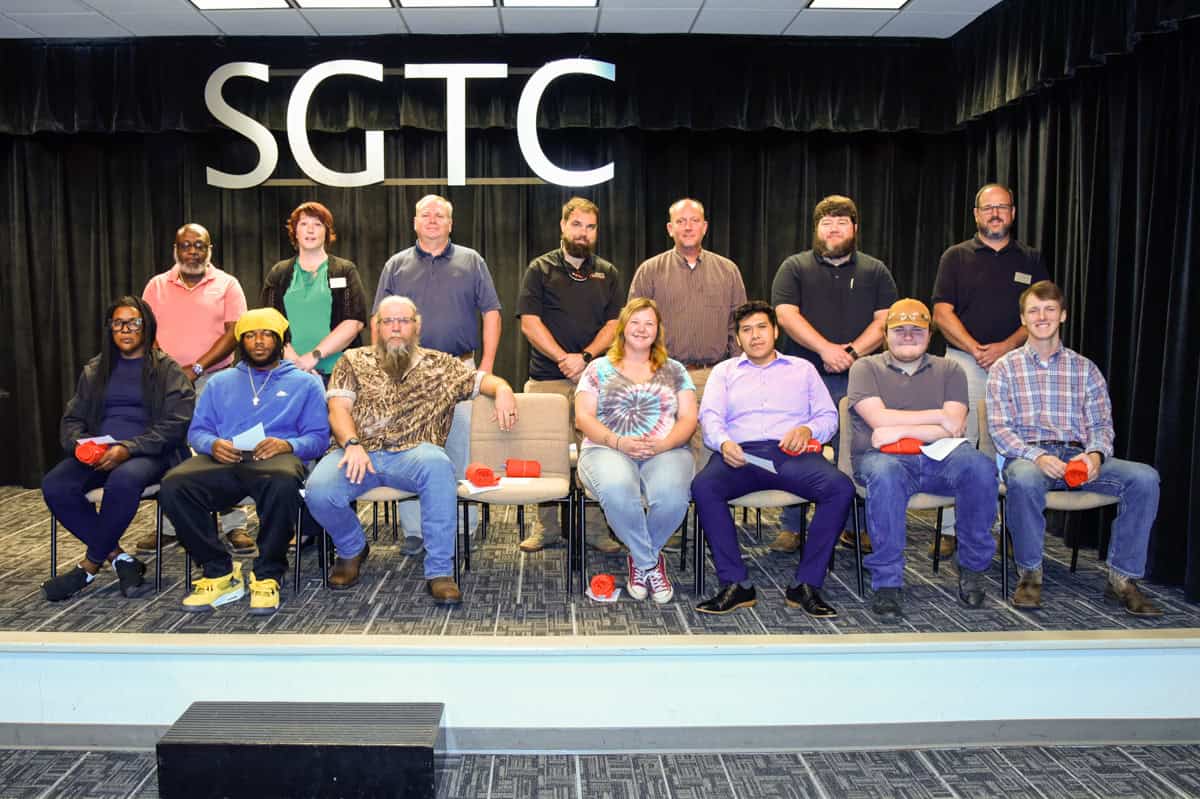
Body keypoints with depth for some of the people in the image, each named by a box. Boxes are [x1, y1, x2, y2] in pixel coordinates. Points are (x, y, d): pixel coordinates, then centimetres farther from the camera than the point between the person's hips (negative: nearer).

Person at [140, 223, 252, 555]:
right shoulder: (157, 286, 12)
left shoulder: (227, 285, 3)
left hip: (215, 380, -3)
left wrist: (195, 368, -13)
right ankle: (167, 527, 17)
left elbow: (233, 332, -5)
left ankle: (234, 526, 1)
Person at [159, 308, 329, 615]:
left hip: (277, 457, -3)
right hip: (222, 460, 3)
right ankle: (219, 573, -14)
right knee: (173, 486, -30)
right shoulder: (220, 382, 30)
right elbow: (196, 430, 20)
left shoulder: (305, 383, 20)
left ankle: (267, 577, -22)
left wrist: (288, 445, -12)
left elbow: (318, 437, 9)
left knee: (284, 483, -41)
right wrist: (213, 444, -5)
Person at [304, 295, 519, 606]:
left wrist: (503, 389, -8)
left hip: (412, 453, -1)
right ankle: (352, 550, 8)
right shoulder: (354, 360, 18)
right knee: (319, 491, -29)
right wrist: (352, 443, -14)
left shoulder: (439, 365, 20)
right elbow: (339, 408, 6)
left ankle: (440, 571, -28)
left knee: (438, 464, -37)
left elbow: (480, 379, 18)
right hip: (359, 452, 1)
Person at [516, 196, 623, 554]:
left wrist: (585, 357, -10)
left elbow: (614, 324, 7)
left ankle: (596, 528, 8)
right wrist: (564, 359, -11)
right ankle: (545, 527, 12)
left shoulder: (607, 273, 14)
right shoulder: (540, 269, 7)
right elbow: (529, 322, -2)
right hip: (546, 378, -1)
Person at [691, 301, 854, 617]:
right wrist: (723, 443, -15)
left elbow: (829, 416, 18)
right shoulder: (724, 371, 25)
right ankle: (736, 584, -26)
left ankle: (806, 585, -22)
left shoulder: (803, 368, 26)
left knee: (840, 487, -29)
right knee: (703, 486, -33)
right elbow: (710, 416, 9)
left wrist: (807, 429, -7)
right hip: (741, 453, 0)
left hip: (792, 453, 1)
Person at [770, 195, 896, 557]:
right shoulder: (795, 267, 9)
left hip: (856, 380, 1)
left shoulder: (875, 270, 14)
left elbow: (885, 320, 5)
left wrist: (852, 351, -11)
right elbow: (786, 314, -4)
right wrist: (825, 348, -15)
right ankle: (791, 527, 9)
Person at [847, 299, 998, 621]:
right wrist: (937, 416, 0)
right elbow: (879, 420, -5)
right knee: (885, 474, -38)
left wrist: (902, 430, -10)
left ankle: (972, 568, -11)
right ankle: (886, 583, -29)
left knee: (980, 466, -29)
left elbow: (953, 428, 1)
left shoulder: (949, 371, 17)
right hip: (882, 457, -2)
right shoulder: (865, 368, 12)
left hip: (938, 458, 2)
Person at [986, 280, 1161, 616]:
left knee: (1145, 477, -24)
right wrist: (1037, 456, -19)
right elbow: (999, 428, 0)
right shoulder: (1004, 368, 10)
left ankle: (1122, 578, -13)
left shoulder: (1085, 369, 18)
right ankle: (1029, 573, -18)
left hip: (1078, 456, 3)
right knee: (1024, 479, -40)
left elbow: (1101, 424, 12)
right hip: (1027, 456, -3)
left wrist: (1095, 454, -13)